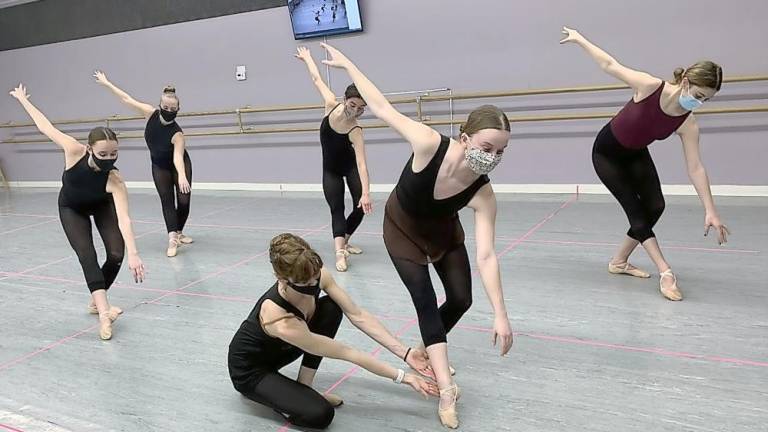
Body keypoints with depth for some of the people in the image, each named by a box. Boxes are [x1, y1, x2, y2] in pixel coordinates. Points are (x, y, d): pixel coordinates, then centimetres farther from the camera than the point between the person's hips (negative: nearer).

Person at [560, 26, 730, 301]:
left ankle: (619, 262, 14)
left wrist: (710, 210, -26)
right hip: (607, 153, -5)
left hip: (636, 155, 5)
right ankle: (666, 273, -10)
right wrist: (578, 38, -13)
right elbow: (609, 65, -21)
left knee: (655, 206, -4)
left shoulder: (688, 124, -20)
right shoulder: (650, 87, -31)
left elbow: (696, 168, -20)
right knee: (636, 211, -10)